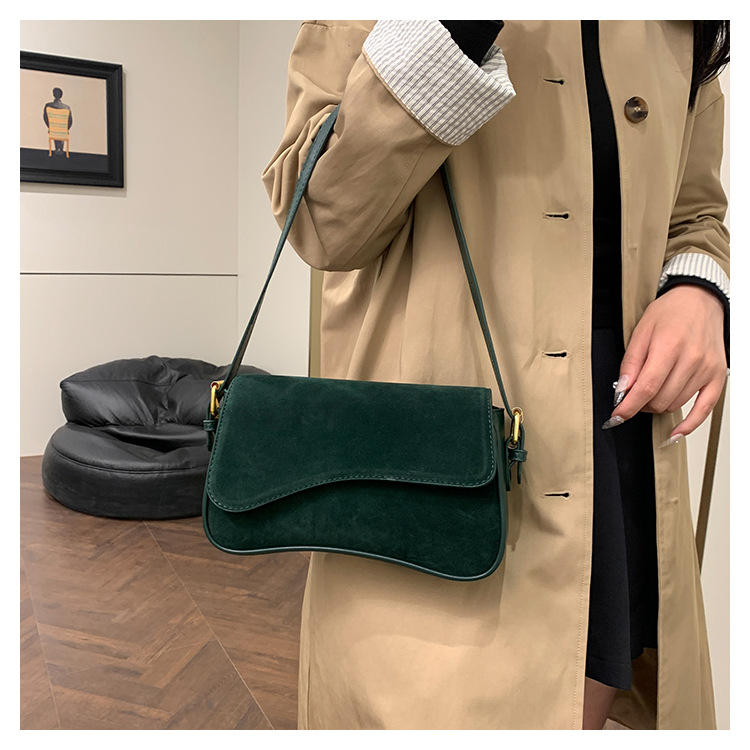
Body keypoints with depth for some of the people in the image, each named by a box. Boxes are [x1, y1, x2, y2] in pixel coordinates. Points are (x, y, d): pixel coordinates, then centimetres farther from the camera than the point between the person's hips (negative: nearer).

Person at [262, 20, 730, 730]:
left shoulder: (683, 30, 17)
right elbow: (325, 220, -11)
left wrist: (698, 290, 0)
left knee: (579, 701, 10)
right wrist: (456, 31, -21)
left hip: (623, 406, 6)